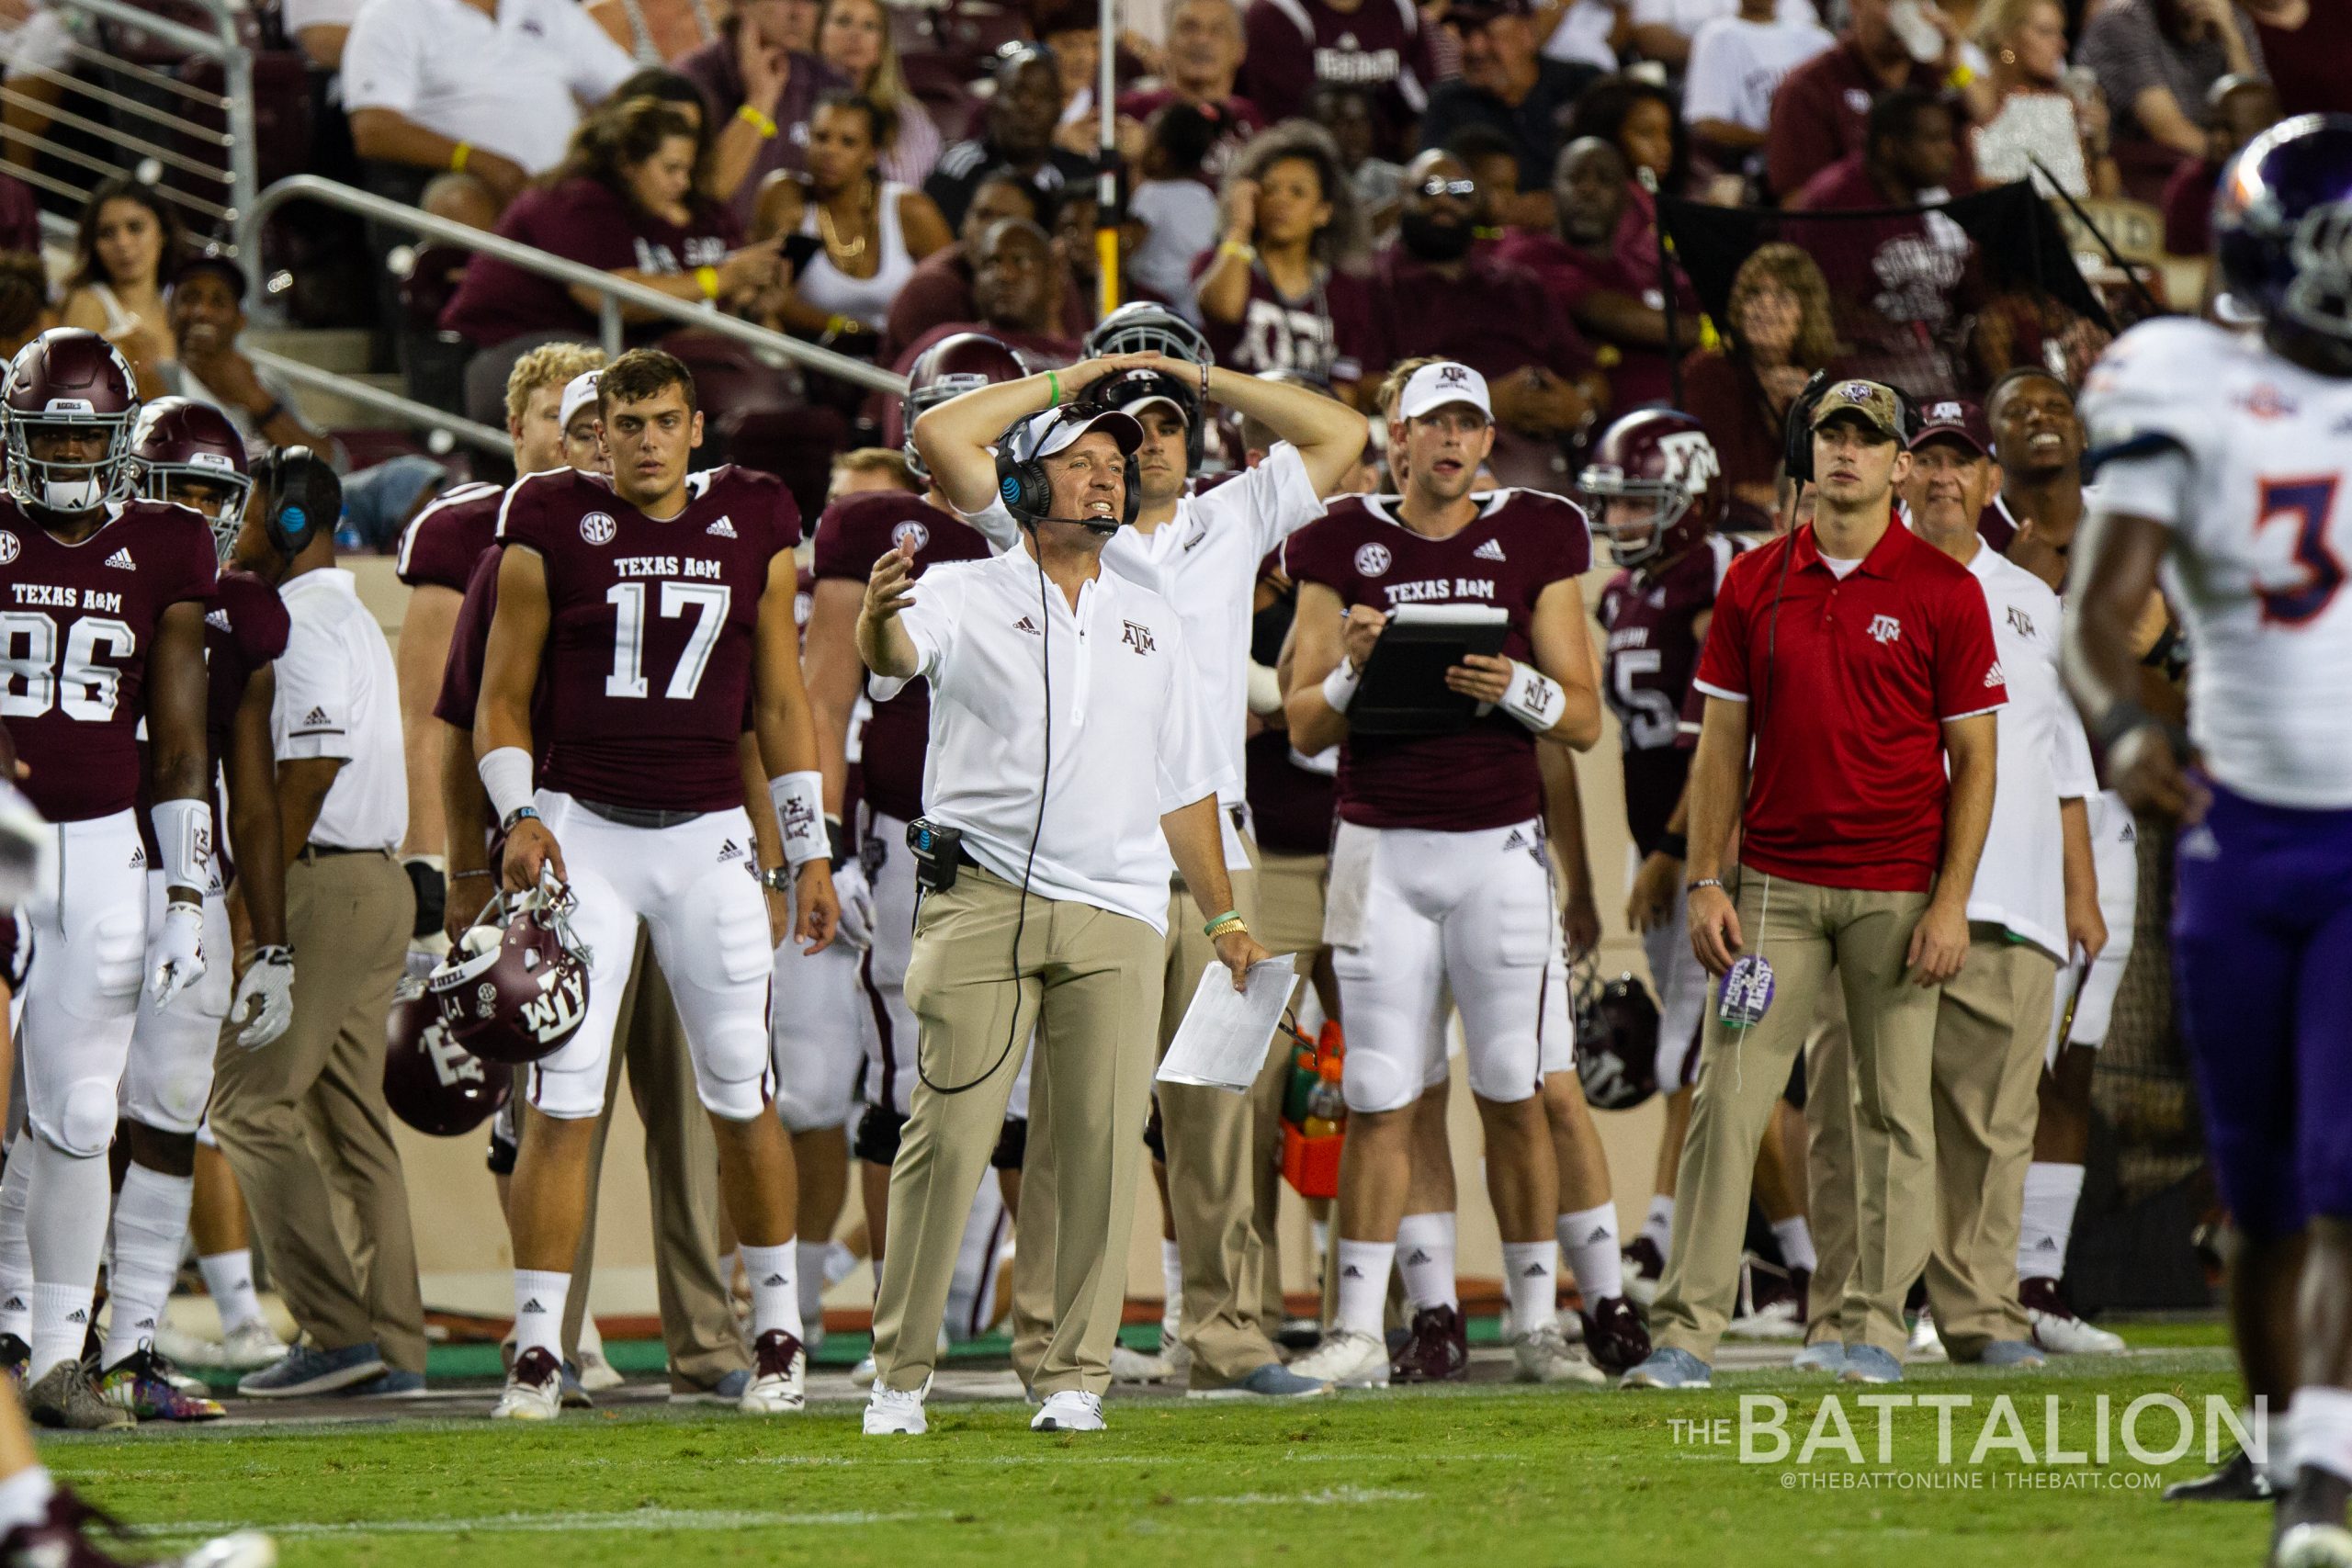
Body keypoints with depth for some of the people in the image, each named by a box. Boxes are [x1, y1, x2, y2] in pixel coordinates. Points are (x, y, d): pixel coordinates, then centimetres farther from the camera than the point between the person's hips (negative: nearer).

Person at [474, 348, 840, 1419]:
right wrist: (518, 817, -10)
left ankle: (777, 1332, 17)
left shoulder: (753, 531, 6)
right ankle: (537, 1350, -5)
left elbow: (781, 705, 12)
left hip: (707, 836, 2)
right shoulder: (553, 533, 0)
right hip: (583, 828, -1)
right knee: (563, 1099, -7)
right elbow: (503, 697, 5)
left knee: (741, 1097, 3)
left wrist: (810, 853, 8)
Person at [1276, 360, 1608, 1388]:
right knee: (1379, 1100, -2)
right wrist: (1352, 668, -15)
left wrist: (1519, 690, -16)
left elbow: (1584, 722, 4)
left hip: (1499, 848, 0)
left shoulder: (1534, 542, 5)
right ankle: (1359, 1331, 2)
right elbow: (1305, 728, 4)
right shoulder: (1344, 548, 5)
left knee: (1515, 1097, 1)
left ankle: (1534, 1327, 9)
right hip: (1381, 846, 0)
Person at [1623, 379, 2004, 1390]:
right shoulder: (1754, 584, 7)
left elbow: (1973, 757, -1)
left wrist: (1951, 901, -8)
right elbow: (1722, 741, 10)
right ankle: (1685, 1333, -5)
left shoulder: (1943, 592, -1)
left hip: (1898, 890, -2)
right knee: (1728, 1099, -5)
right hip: (1774, 884, 2)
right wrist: (1703, 881, 2)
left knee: (1895, 1112, 2)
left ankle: (1875, 1327, 10)